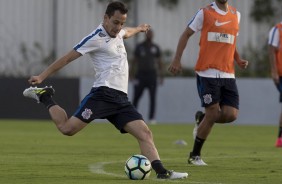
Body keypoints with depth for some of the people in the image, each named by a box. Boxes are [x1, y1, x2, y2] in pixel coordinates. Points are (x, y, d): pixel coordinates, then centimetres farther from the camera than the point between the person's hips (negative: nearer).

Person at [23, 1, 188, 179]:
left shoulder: (117, 32, 19)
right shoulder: (96, 38, -5)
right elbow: (67, 58, -6)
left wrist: (139, 28, 68)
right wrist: (42, 76, -11)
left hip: (121, 99, 8)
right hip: (104, 93, -7)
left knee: (145, 133, -8)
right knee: (68, 128, -18)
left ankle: (161, 171, -16)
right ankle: (44, 97, 5)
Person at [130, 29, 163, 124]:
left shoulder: (155, 48, 8)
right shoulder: (139, 47, 5)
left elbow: (159, 62, 10)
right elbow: (135, 61, 6)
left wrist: (161, 75, 3)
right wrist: (133, 74, 0)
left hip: (152, 74, 1)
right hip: (141, 74, -1)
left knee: (153, 98, -3)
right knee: (136, 96, -1)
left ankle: (151, 118, 0)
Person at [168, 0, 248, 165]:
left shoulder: (236, 15, 15)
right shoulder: (204, 13, 0)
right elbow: (186, 35, 4)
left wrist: (238, 60, 9)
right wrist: (177, 60, -3)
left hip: (228, 74, 5)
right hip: (207, 72, -5)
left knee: (231, 114, -7)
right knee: (213, 113, -8)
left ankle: (202, 118, 25)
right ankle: (195, 156, 8)